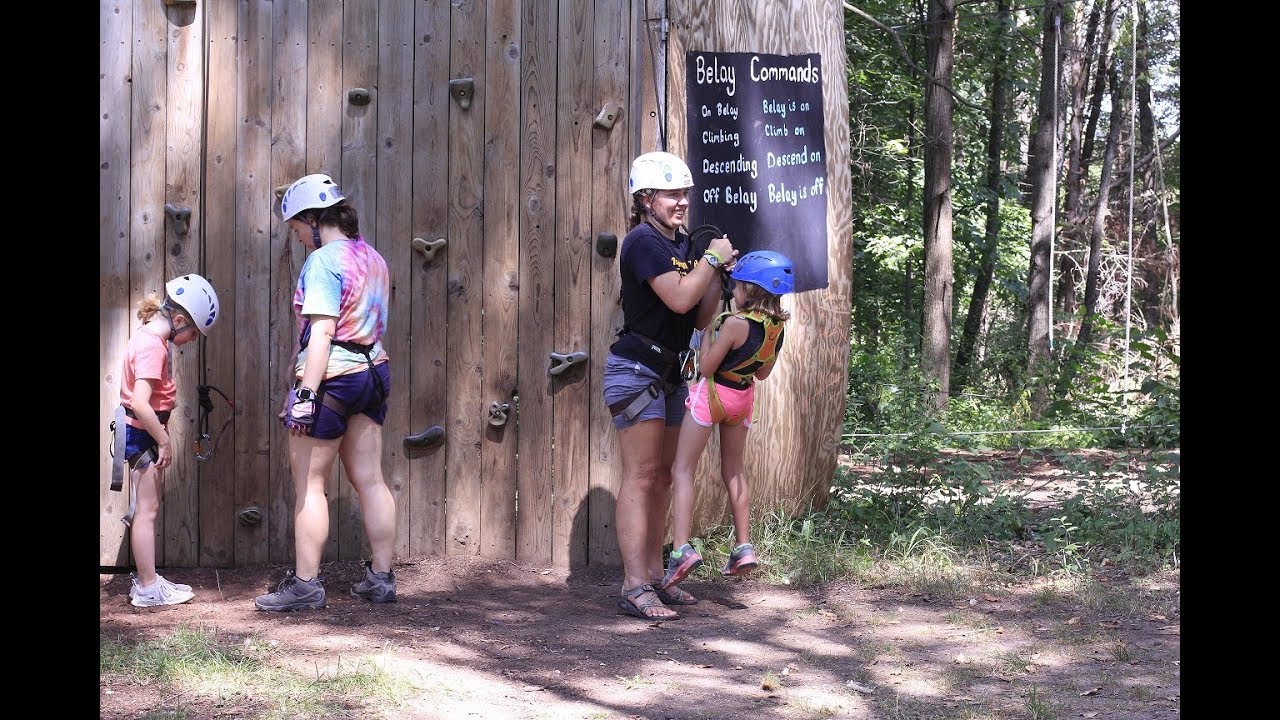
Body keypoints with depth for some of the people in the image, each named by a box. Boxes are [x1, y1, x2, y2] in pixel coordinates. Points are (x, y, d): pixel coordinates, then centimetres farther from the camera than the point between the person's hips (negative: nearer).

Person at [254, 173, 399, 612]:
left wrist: (306, 392, -25)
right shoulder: (373, 258, 12)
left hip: (331, 377, -9)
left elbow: (321, 331, -22)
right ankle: (381, 578, 13)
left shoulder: (324, 261, -15)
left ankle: (304, 584, 2)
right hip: (373, 373, 9)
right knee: (370, 479, 10)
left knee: (308, 483, 0)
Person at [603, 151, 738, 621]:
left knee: (662, 475, 10)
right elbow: (678, 299, -26)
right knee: (641, 476, -12)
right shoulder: (643, 242, -13)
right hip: (636, 371, -9)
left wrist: (719, 274, 1)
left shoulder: (681, 244, 14)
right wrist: (712, 258, -13)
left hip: (669, 374, 9)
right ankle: (634, 588, -13)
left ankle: (654, 576, 16)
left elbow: (701, 317, 14)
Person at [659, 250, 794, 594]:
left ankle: (681, 548, -18)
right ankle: (743, 547, 20)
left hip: (713, 394, -7)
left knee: (682, 469, -3)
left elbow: (706, 367, -18)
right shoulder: (777, 327, -3)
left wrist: (710, 332, -6)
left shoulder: (735, 324, -25)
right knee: (733, 471, 21)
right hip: (743, 396, 7)